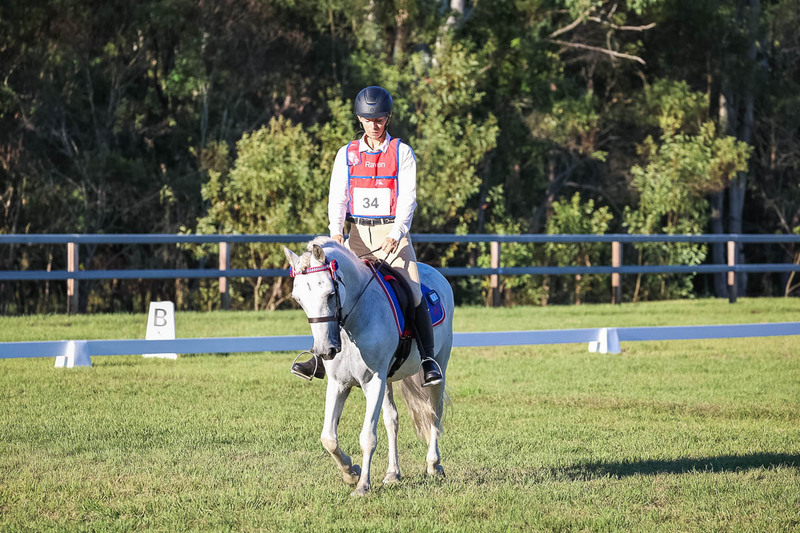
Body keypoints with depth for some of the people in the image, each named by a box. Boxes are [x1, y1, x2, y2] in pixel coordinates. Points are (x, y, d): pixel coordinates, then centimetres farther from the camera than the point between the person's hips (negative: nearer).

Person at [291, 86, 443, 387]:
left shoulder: (402, 153, 2)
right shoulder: (347, 155, 9)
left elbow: (408, 197, -7)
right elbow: (337, 196, 3)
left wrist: (396, 235, -21)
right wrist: (336, 232, -15)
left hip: (392, 233, -3)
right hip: (357, 235, 3)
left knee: (414, 292, -18)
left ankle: (428, 359, -11)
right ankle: (322, 359, -2)